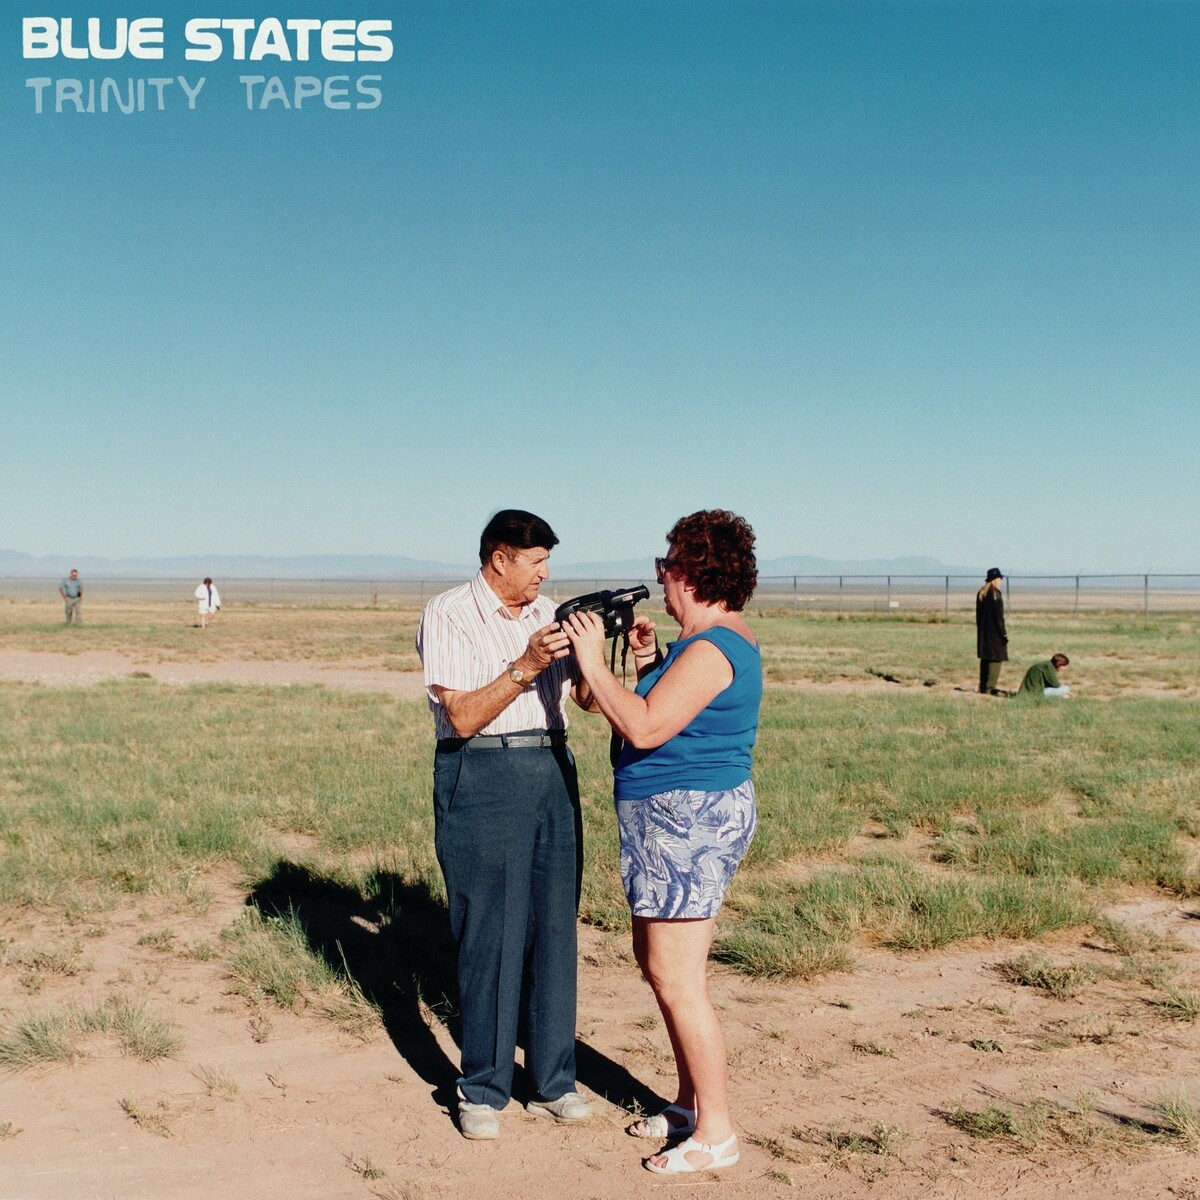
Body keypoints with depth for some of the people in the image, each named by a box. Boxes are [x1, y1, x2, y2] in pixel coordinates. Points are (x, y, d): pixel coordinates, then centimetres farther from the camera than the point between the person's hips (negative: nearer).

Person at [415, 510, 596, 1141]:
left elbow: (585, 697, 11)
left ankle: (553, 1081, 21)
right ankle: (482, 1090, 14)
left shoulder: (546, 613, 14)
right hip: (482, 779, -6)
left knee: (554, 929, 9)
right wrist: (525, 668, -21)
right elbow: (462, 716, -13)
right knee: (490, 937, -1)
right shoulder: (448, 614, -4)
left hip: (553, 774, 6)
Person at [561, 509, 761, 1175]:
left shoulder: (712, 648, -20)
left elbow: (644, 728, -25)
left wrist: (593, 662, -17)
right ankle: (690, 1103, 30)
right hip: (681, 818, 11)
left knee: (676, 978, -4)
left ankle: (716, 1131, 7)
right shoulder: (720, 639, 13)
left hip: (690, 819, -11)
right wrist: (650, 664, 7)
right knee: (655, 960, 18)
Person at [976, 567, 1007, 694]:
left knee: (985, 658, 12)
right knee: (996, 658, -5)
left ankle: (983, 686, 15)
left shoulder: (981, 594, 10)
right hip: (994, 632, -8)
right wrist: (1003, 633, -12)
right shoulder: (996, 594, -13)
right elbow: (999, 616, -15)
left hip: (983, 632, 8)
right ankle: (991, 687, -9)